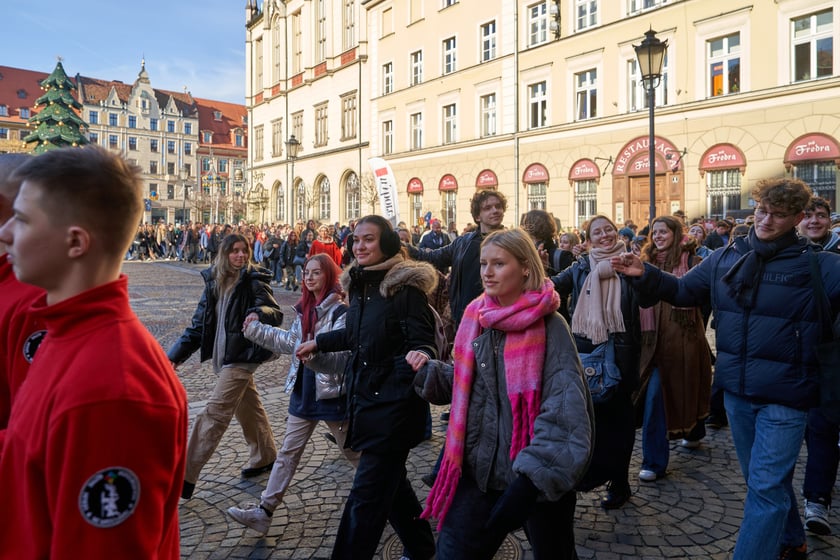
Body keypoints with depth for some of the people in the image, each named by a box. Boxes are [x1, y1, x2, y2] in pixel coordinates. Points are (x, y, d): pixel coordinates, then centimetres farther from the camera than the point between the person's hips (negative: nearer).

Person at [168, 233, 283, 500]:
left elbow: (277, 313, -15)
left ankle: (185, 477, -1)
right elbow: (200, 322, 8)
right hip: (222, 355, 7)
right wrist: (177, 353, 1)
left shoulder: (254, 280, -10)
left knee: (213, 415, -7)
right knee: (248, 406, 19)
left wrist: (259, 313, -38)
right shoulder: (214, 282, 7)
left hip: (242, 356, -7)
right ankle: (266, 457, 36)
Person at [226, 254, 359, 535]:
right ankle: (264, 510, 16)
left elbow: (341, 356, -23)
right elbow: (292, 341, 16)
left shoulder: (340, 311, -16)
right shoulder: (304, 309, 6)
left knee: (353, 451, 11)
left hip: (331, 392, -6)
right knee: (288, 452, 10)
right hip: (303, 390, 6)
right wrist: (255, 330, 14)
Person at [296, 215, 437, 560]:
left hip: (394, 401, -9)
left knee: (367, 494, -2)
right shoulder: (359, 284, 7)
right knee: (389, 480, 21)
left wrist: (420, 354, -41)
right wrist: (317, 342, 29)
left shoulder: (405, 285, -16)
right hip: (365, 395, 9)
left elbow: (421, 340, -19)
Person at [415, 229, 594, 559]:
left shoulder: (549, 327, -14)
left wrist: (533, 474, -32)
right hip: (479, 467, 4)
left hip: (538, 477, -4)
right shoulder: (476, 317, 2)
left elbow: (565, 407, -22)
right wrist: (428, 372, -7)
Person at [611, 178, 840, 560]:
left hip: (785, 395, -5)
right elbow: (684, 290, 8)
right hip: (736, 390, 5)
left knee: (766, 488, -2)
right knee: (766, 480, 22)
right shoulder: (726, 258, 2)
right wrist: (645, 276, -6)